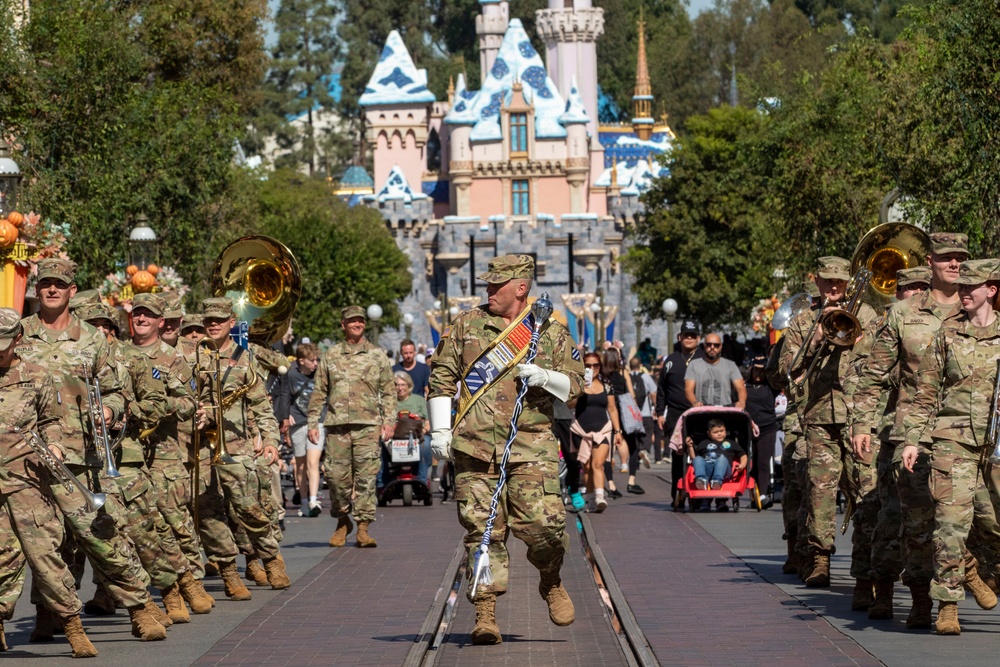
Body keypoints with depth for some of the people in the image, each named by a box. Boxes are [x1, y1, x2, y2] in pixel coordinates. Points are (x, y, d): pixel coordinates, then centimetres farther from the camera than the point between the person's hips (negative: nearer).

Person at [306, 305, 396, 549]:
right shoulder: (331, 356, 12)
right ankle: (342, 522, 17)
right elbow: (319, 392, 14)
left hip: (368, 425, -1)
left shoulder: (377, 355, 11)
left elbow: (389, 391, 11)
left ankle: (363, 526, -2)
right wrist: (313, 422, 8)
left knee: (366, 477, -7)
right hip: (337, 425, 1)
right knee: (336, 476, -1)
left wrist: (389, 420, 1)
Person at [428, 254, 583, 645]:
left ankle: (551, 583, 19)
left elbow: (574, 386, 11)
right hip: (474, 444, 1)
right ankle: (485, 614, 0)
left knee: (542, 522, -11)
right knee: (482, 528, -3)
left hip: (530, 444, -1)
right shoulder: (467, 325, 11)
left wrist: (543, 377, -9)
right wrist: (439, 430, 6)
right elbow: (441, 378, 13)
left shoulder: (551, 332, 10)